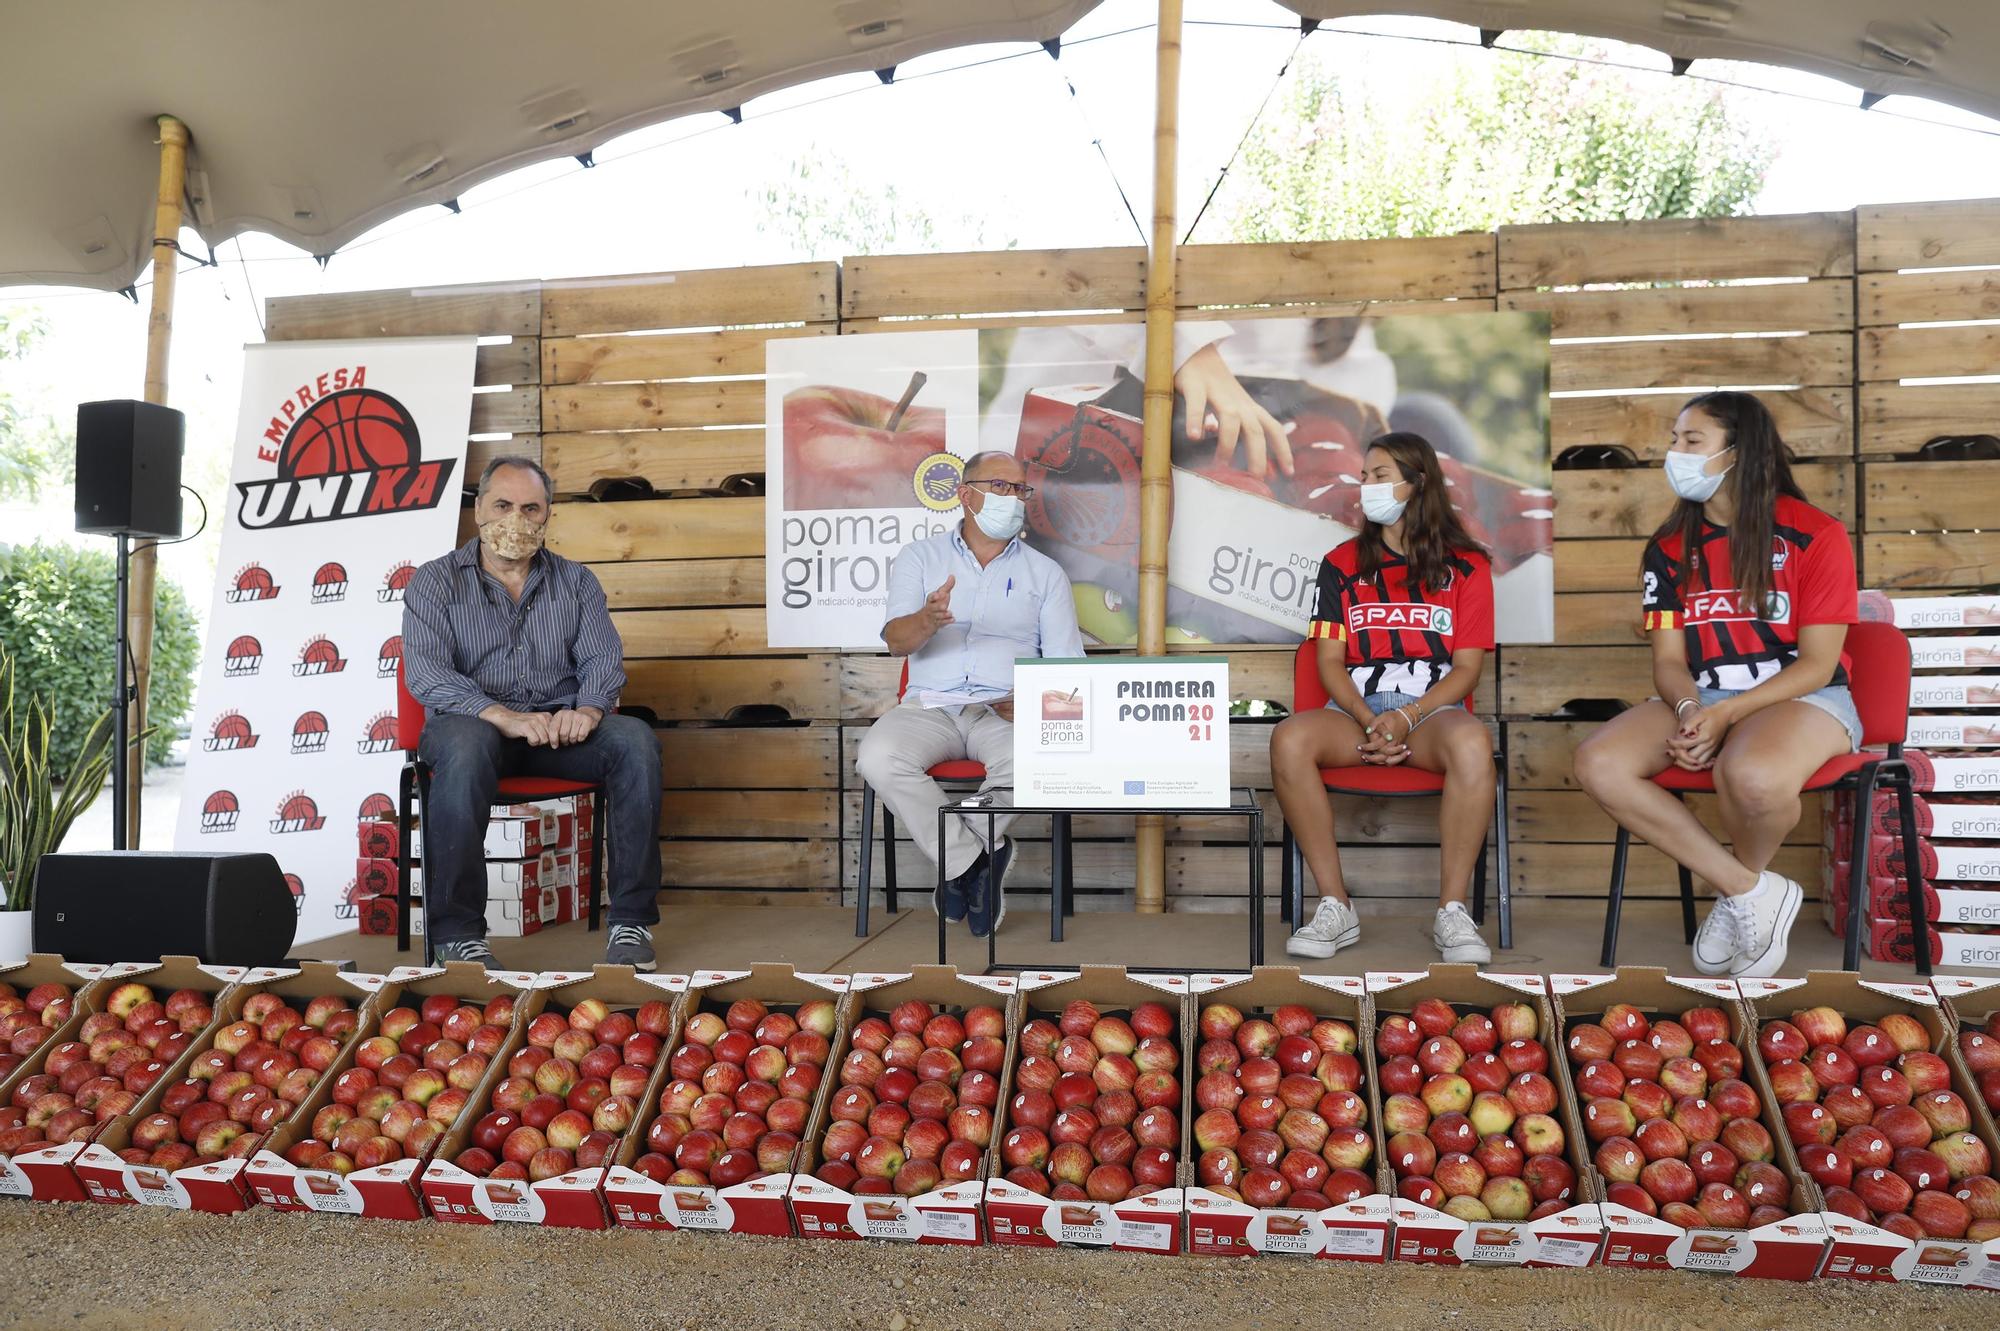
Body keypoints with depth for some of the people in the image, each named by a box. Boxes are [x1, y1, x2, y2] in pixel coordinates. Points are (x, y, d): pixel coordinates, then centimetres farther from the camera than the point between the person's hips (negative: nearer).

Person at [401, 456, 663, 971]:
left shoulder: (575, 582, 15)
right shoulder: (435, 582, 6)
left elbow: (604, 658, 5)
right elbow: (424, 672, -9)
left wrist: (588, 708, -20)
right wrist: (503, 716, -26)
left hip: (559, 726, 3)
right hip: (475, 721, -2)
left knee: (635, 739, -27)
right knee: (466, 745, -39)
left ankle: (632, 921, -20)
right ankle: (456, 934, -31)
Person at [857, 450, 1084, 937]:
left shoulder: (1045, 573, 16)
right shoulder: (920, 557, 13)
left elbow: (1065, 666, 9)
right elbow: (896, 641, -2)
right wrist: (928, 620, -27)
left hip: (1004, 712, 0)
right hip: (928, 705, 0)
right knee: (878, 760, -32)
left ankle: (959, 866, -11)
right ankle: (976, 861, -17)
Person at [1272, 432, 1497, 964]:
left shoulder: (1465, 566, 10)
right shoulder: (1342, 564, 16)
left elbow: (1468, 667, 2)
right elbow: (1330, 660, 8)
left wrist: (1407, 717, -14)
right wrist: (1368, 721, -11)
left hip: (1433, 709, -1)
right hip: (1355, 710, 2)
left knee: (1472, 741, -39)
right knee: (1289, 738, -33)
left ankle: (1452, 912, -27)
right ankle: (1335, 907, -25)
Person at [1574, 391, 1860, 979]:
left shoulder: (1816, 534, -7)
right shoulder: (1671, 547, 7)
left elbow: (1818, 663, -10)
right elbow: (1668, 658, 5)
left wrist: (1725, 714, -22)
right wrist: (1689, 710, -19)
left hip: (1804, 696, -5)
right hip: (1700, 699, 5)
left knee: (1752, 774, -41)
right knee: (1598, 765, -24)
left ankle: (1743, 875, -3)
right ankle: (1750, 890, -12)